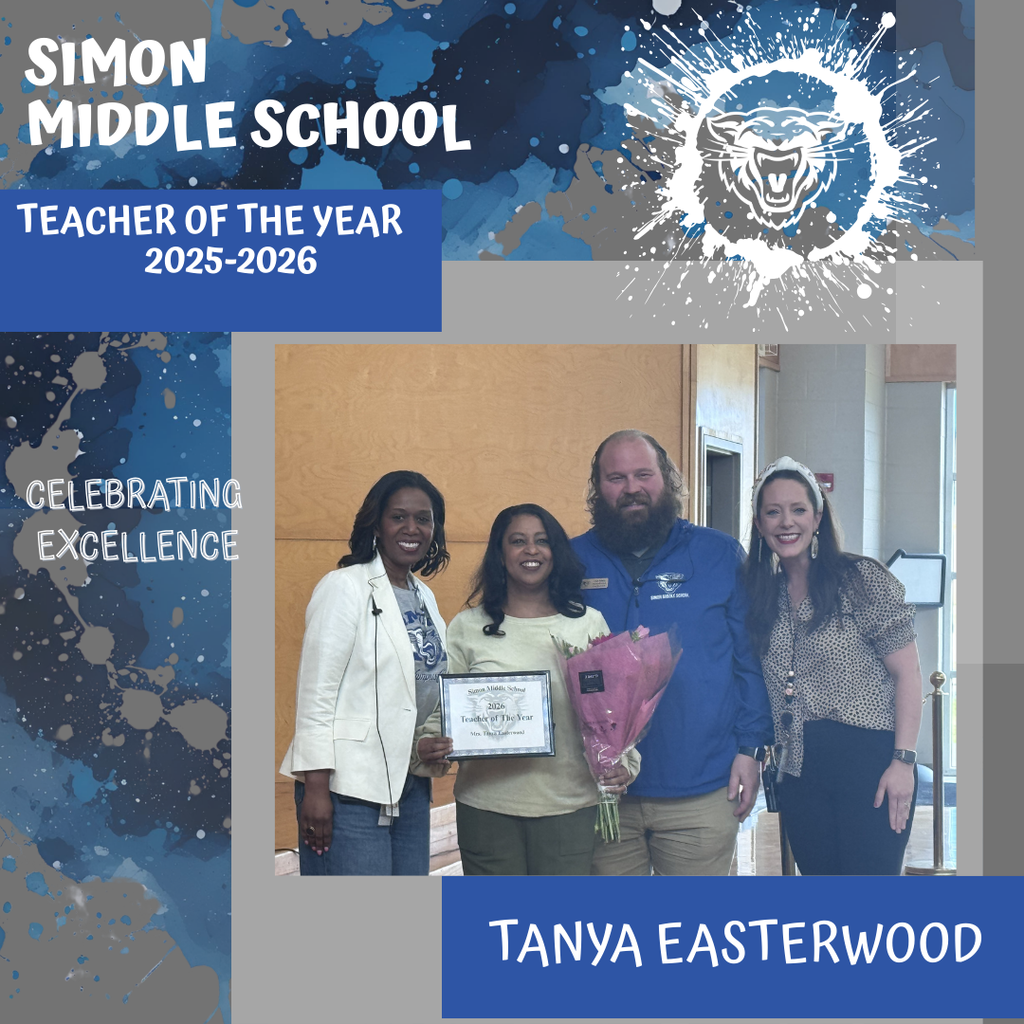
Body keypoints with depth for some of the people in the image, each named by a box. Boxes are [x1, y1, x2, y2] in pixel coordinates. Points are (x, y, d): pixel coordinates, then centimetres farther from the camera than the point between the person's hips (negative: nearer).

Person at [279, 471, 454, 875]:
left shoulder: (425, 598, 15)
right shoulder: (344, 588, -7)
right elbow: (315, 690, -12)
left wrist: (431, 741, 3)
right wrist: (315, 786, -17)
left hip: (409, 787, 8)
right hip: (349, 790, -8)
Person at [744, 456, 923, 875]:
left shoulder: (863, 580, -6)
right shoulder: (764, 596, 10)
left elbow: (906, 673, -7)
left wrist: (903, 760, -14)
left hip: (869, 761, -5)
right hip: (799, 772, 5)